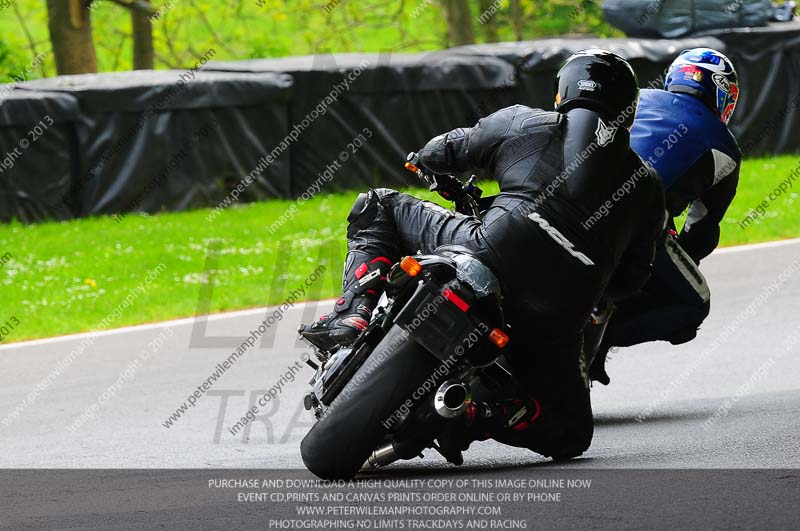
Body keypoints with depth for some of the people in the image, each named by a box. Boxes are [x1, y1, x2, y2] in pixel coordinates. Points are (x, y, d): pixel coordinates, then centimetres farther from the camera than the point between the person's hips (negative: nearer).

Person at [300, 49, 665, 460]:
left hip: (496, 257, -2)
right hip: (561, 315, 2)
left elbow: (434, 154, 24)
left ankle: (355, 313, -5)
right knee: (569, 433, 21)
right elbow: (632, 278, 22)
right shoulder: (647, 186, 21)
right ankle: (474, 418, -9)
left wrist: (454, 183, 47)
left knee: (377, 207, 19)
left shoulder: (522, 124, 15)